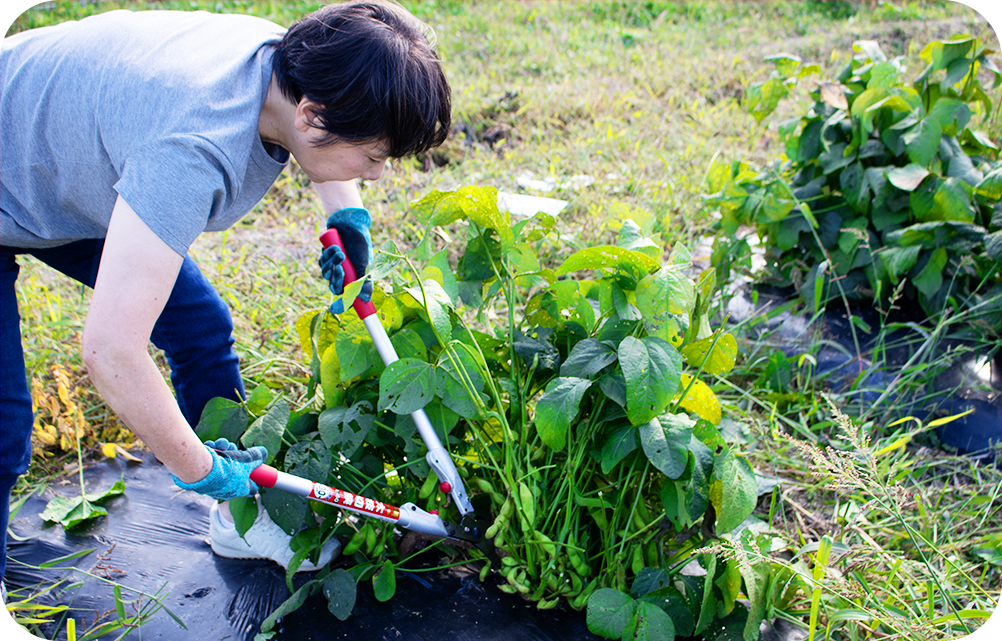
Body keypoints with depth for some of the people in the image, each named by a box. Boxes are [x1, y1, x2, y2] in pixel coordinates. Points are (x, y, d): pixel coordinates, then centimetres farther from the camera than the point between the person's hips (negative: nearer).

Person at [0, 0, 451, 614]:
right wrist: (200, 471, -29)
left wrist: (348, 215, -5)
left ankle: (241, 517, 25)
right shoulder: (191, 154, -44)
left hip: (71, 168, 8)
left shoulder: (286, 60, -18)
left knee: (202, 328, 6)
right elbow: (109, 350, -44)